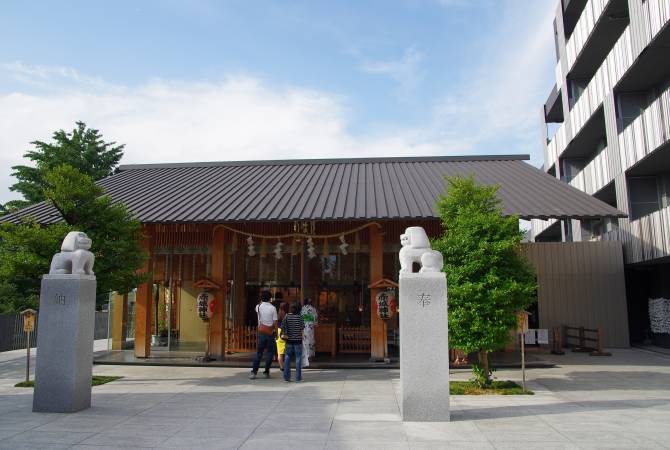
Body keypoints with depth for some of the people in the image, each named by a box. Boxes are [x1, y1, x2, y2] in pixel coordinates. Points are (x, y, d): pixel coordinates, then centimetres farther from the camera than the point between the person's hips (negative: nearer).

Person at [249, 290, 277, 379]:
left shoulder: (258, 307, 0)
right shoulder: (272, 308, -8)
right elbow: (275, 322, -7)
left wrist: (262, 301, 23)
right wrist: (276, 332, 3)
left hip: (261, 332, 2)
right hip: (270, 333, -2)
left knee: (259, 352, 7)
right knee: (269, 352, 7)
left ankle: (254, 372, 0)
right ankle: (266, 372, 8)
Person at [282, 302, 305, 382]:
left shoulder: (287, 316, -3)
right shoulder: (299, 316, -9)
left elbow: (283, 325, -12)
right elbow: (302, 327, -5)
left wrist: (284, 334, -6)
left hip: (289, 340, 2)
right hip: (298, 340, -2)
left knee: (287, 358, 11)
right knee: (298, 358, 5)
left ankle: (286, 377, 10)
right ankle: (298, 378, 6)